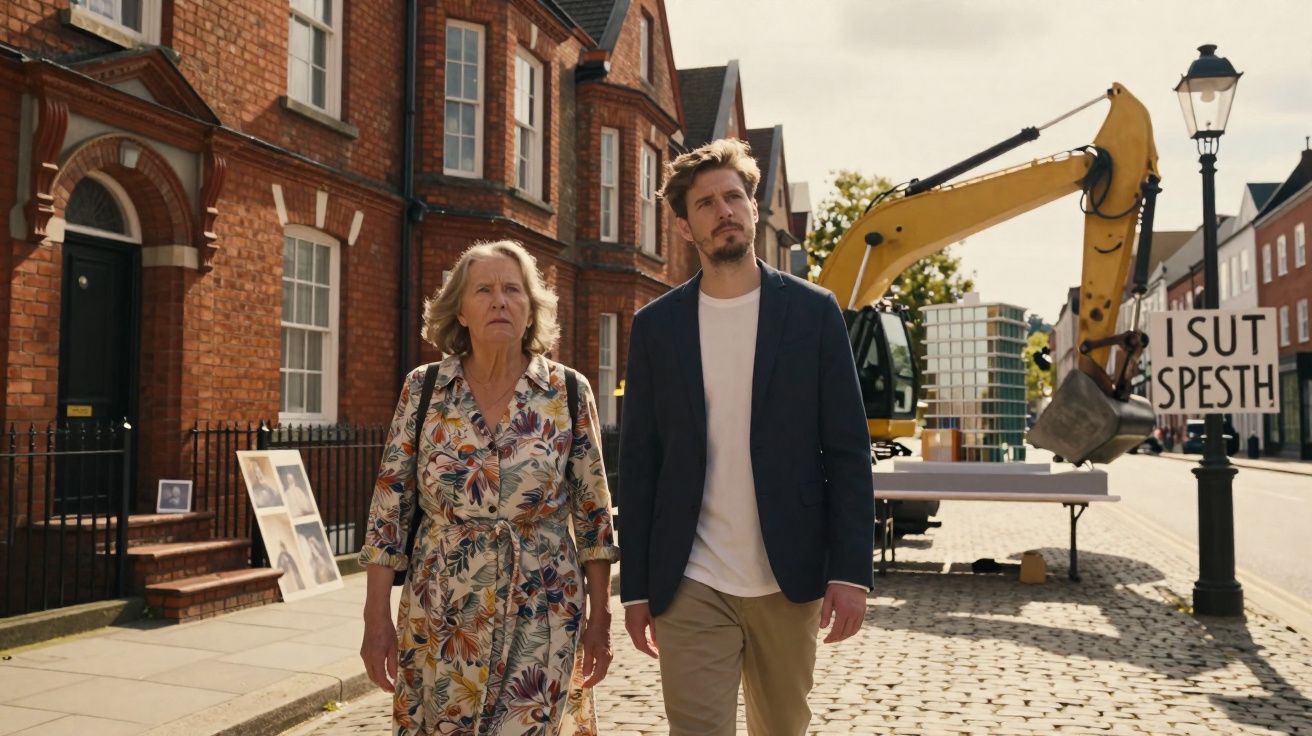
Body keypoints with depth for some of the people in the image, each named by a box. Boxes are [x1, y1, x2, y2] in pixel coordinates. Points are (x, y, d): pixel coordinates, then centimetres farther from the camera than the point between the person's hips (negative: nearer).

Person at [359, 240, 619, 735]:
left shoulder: (569, 394, -3)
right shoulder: (422, 390, -2)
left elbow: (593, 513, 1)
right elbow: (388, 509, 0)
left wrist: (600, 616, 1)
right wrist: (376, 619, -2)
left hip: (541, 616, -1)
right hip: (439, 617, 1)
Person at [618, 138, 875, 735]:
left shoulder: (812, 311, 1)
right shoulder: (656, 326, 3)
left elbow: (847, 451, -1)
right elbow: (638, 462, 5)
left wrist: (851, 571, -8)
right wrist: (636, 588, 3)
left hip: (789, 581, 1)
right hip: (690, 587, 0)